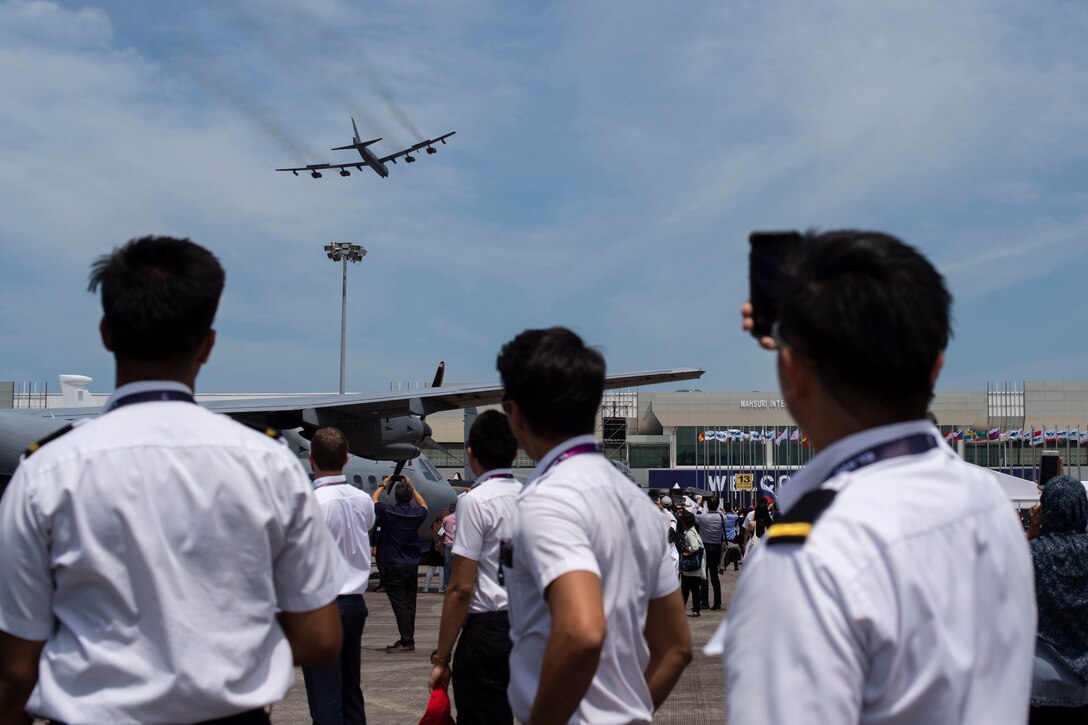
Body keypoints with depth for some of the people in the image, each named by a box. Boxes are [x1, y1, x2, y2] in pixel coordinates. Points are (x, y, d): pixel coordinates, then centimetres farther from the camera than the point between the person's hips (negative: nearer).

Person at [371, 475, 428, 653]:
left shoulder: (388, 512, -11)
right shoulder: (417, 514, -1)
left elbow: (373, 500, 10)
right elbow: (423, 505, 25)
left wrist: (384, 485, 23)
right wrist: (411, 486, 28)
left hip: (394, 566, -5)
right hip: (413, 565, 5)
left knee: (399, 603, -6)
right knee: (409, 603, 12)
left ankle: (407, 641, -12)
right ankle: (407, 639, 17)